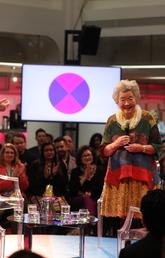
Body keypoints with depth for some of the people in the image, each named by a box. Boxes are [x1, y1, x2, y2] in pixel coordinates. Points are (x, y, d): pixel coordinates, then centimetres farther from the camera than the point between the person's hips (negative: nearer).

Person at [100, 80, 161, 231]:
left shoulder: (147, 119, 3)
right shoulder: (112, 121, 10)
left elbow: (158, 147, 4)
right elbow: (104, 151, 11)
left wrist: (142, 148, -12)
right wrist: (116, 144, -8)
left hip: (141, 174, -2)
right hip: (117, 174, 2)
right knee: (119, 215, -4)